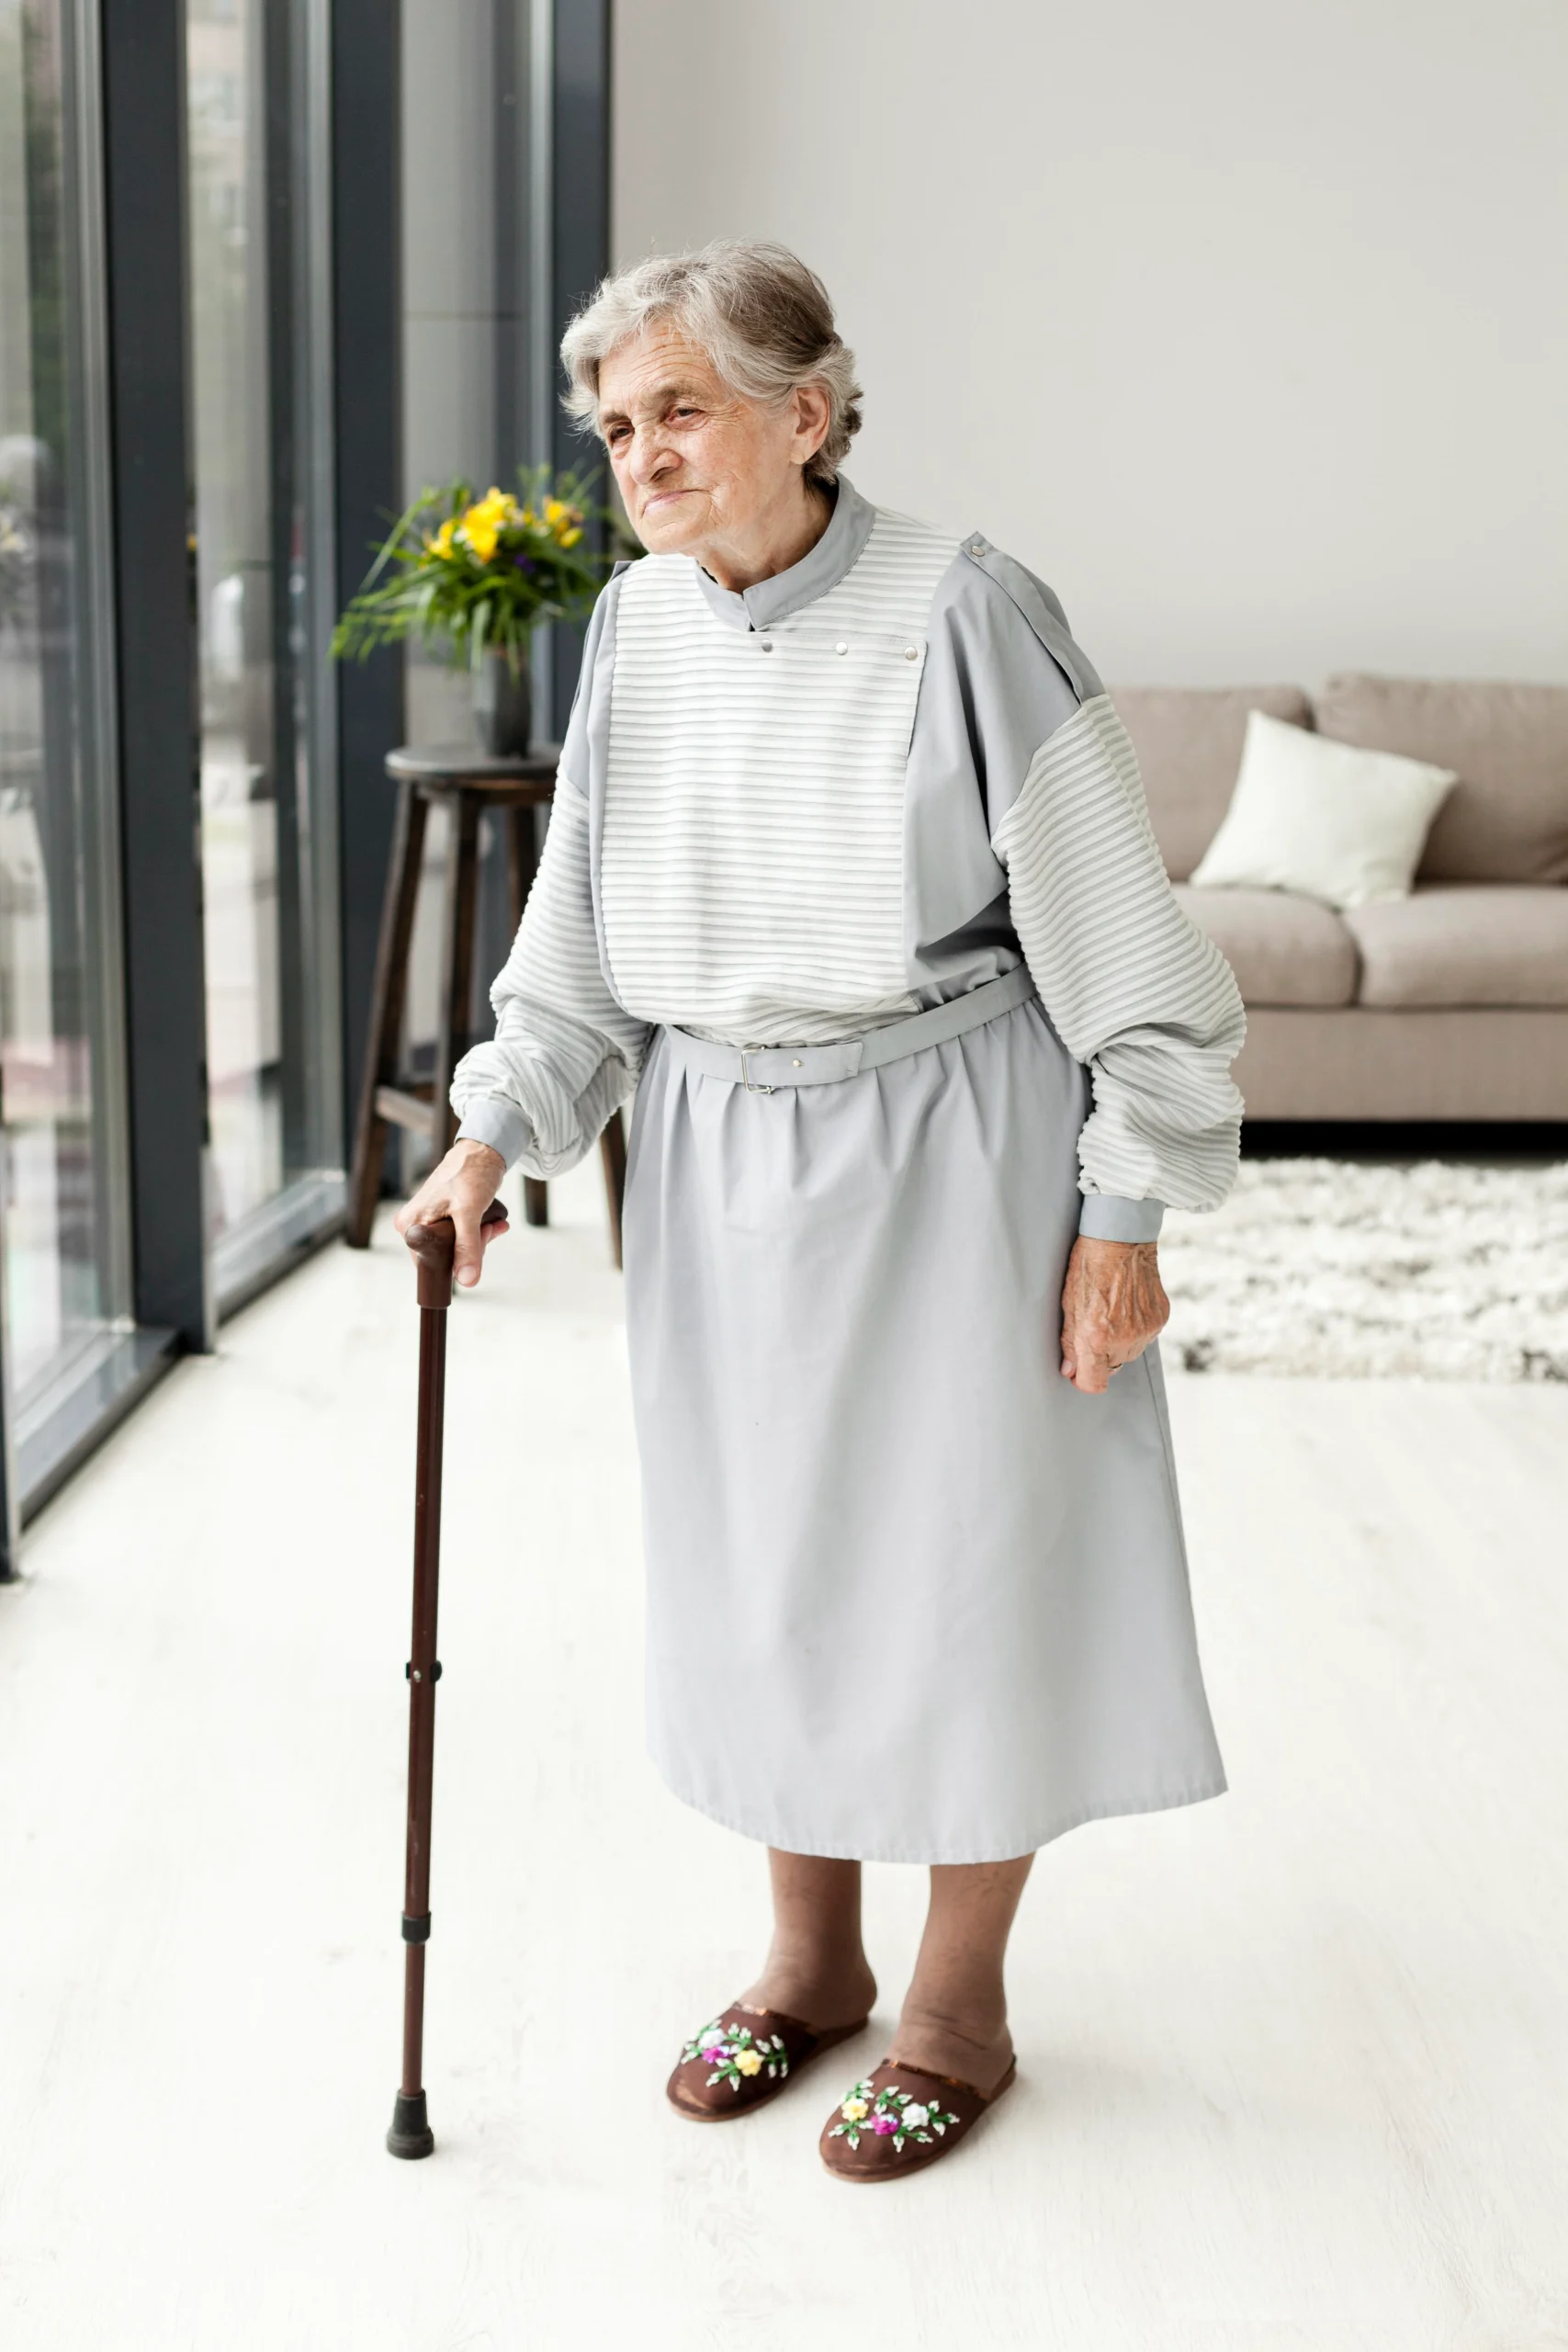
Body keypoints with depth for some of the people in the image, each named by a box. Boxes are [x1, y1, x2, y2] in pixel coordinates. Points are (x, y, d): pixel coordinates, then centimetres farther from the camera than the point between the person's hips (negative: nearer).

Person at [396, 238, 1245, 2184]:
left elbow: (1114, 935, -11)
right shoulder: (634, 630, 3)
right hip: (721, 1165, 6)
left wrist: (1126, 1213, -11)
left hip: (949, 1152, -5)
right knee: (753, 1552, 14)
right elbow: (580, 931, 11)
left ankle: (959, 2006, 24)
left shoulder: (960, 614, -14)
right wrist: (497, 1134, 1)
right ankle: (809, 1958, 34)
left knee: (963, 1560, 4)